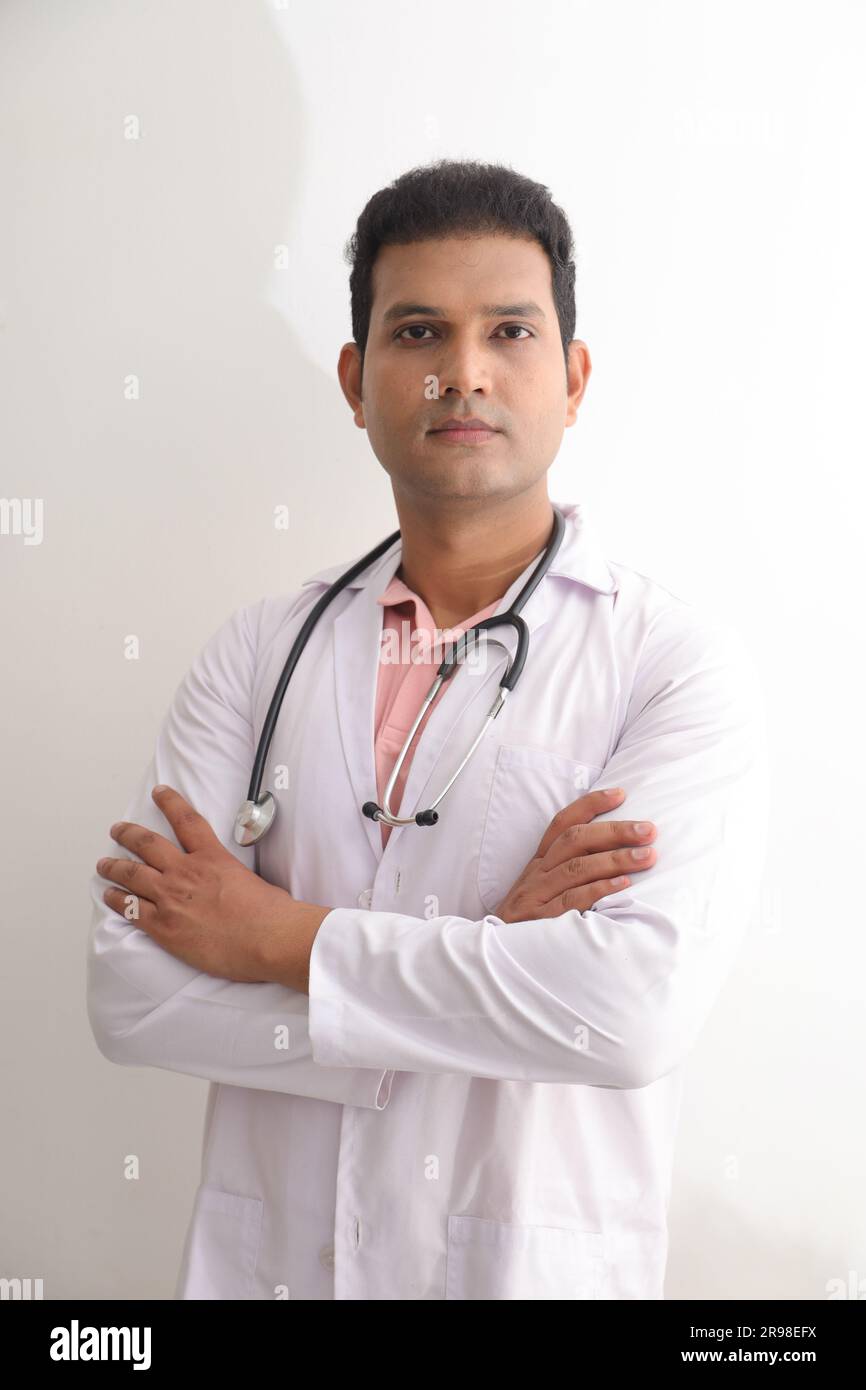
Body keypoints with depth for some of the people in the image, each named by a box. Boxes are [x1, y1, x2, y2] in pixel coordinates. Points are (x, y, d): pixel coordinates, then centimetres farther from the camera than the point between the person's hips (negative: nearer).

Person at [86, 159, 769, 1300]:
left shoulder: (678, 660, -10)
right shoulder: (261, 650, -1)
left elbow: (639, 1004, -24)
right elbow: (130, 991, -10)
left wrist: (280, 936, -16)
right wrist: (492, 949, -18)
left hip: (540, 1262, -2)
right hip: (263, 1254, 3)